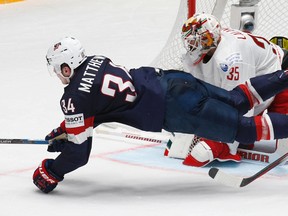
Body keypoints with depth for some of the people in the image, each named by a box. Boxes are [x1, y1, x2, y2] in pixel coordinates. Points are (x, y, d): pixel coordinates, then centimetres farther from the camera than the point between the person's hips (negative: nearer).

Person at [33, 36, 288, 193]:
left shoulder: (74, 97, -11)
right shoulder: (95, 60, 13)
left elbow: (78, 153, -6)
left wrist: (50, 172, 9)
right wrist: (62, 131, 34)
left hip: (178, 111, -7)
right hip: (174, 78, 8)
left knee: (245, 129, -4)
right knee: (237, 101, 22)